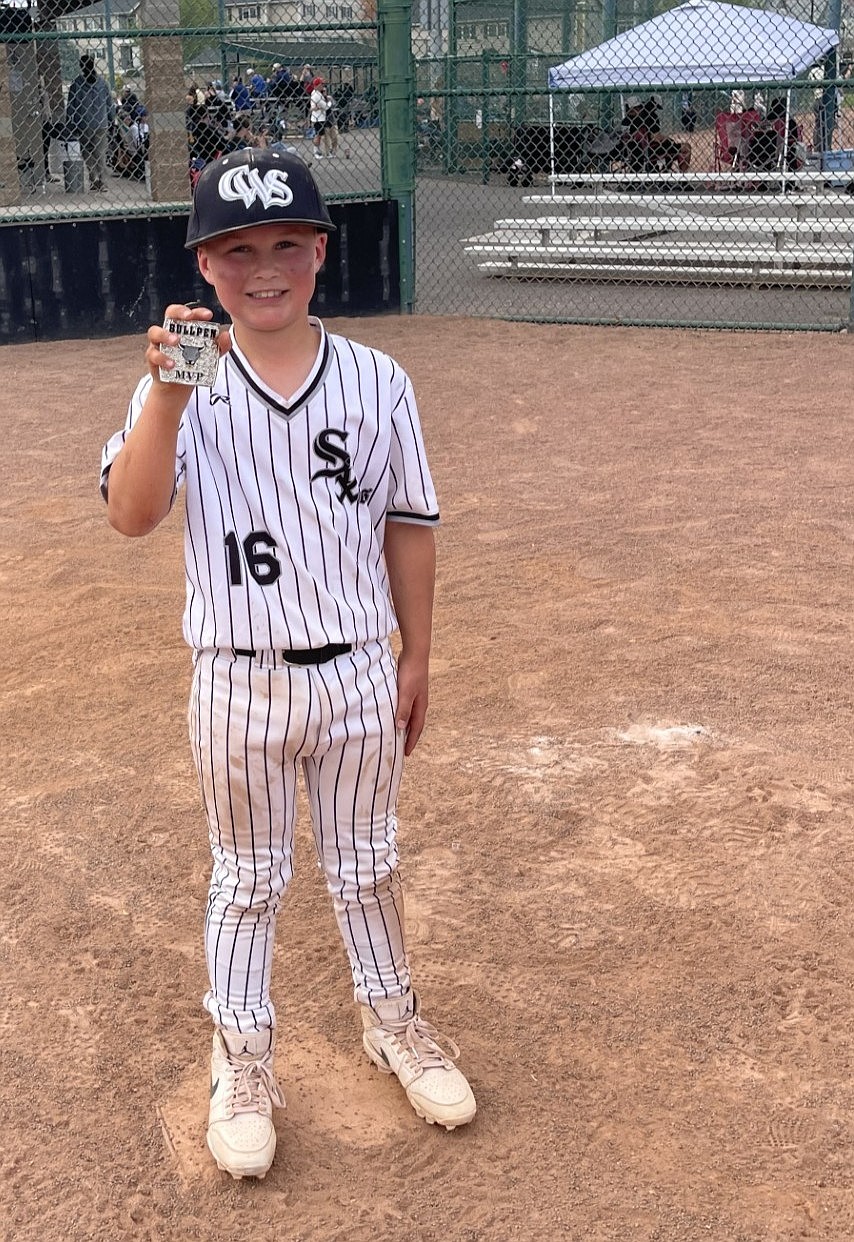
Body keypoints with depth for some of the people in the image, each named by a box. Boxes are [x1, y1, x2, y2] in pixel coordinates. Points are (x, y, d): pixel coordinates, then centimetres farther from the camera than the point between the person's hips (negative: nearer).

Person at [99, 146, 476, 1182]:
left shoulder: (378, 381, -4)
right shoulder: (183, 386, -7)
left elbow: (408, 526, 2)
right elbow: (131, 514, -21)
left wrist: (413, 660, 5)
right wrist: (170, 394, -33)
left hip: (357, 675, 1)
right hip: (238, 682, -1)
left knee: (365, 865, 19)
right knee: (247, 879, 16)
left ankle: (390, 1023, 41)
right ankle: (241, 1060, 34)